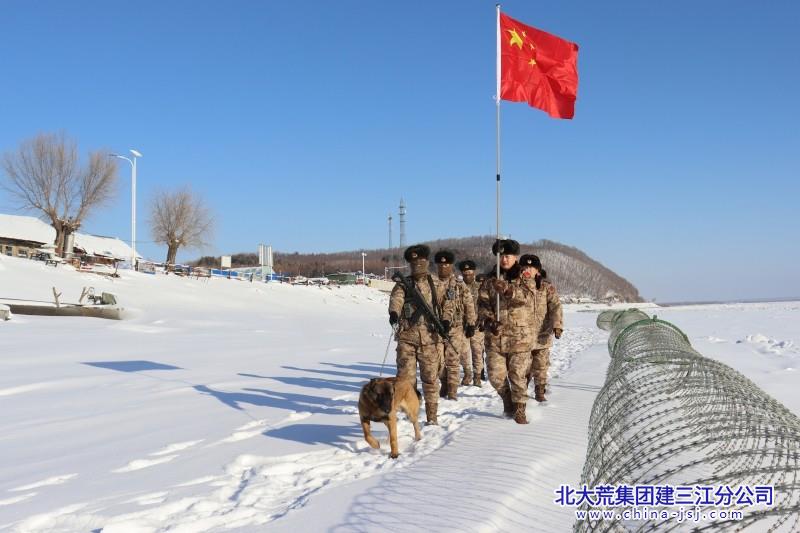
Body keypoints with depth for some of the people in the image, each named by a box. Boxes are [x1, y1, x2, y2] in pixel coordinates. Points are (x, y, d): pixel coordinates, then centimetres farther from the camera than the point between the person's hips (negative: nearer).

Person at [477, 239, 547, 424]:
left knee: (518, 375, 0)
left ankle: (519, 410, 15)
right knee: (496, 376, 3)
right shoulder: (490, 280, 7)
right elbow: (482, 304, 3)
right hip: (495, 336, 2)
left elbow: (528, 296, -20)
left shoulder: (525, 279, 0)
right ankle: (507, 399, 30)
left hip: (520, 336, -2)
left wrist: (507, 289, -37)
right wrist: (488, 321, -16)